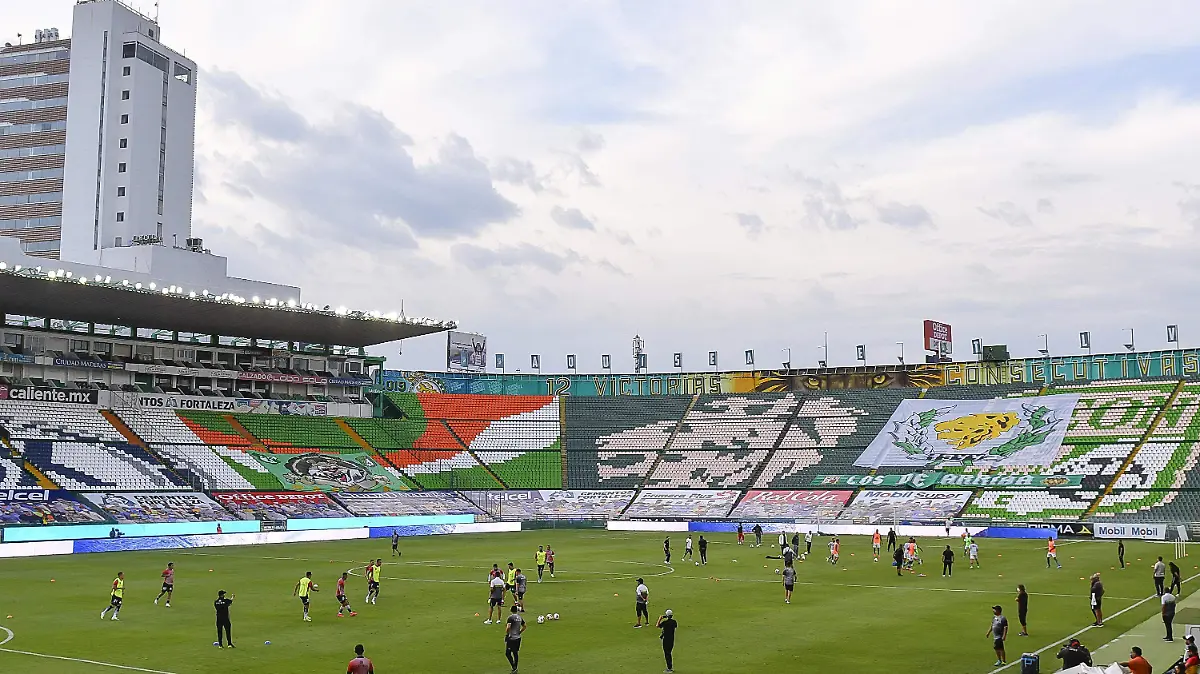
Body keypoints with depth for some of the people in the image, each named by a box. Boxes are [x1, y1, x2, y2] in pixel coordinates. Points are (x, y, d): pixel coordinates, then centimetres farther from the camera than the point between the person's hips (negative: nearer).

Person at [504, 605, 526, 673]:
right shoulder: (520, 617, 7)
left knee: (508, 653, 0)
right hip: (518, 638, 7)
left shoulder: (511, 617, -15)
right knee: (516, 653, 13)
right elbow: (524, 627, 17)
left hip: (511, 638, -7)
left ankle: (514, 667, -12)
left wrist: (506, 634, -9)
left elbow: (508, 627, -25)